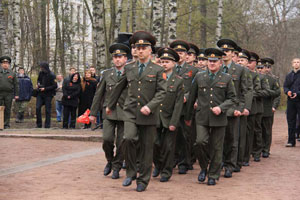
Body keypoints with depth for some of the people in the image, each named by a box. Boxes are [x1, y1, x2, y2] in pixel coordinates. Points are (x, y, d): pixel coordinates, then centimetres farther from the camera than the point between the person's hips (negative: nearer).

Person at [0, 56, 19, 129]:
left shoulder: (12, 73, 8)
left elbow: (16, 85, 8)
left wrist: (16, 95, 2)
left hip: (9, 94, 0)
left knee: (7, 110, 3)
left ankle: (6, 125, 8)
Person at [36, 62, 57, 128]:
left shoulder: (51, 75, -13)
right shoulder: (41, 73, 5)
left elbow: (55, 86, -14)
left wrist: (45, 89, -17)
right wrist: (38, 84, 1)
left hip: (48, 95, -5)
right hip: (40, 94, 5)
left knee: (47, 110, 0)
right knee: (38, 108, -4)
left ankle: (47, 125, 7)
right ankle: (39, 125, 6)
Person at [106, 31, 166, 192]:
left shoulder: (157, 70, 1)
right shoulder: (129, 68, 10)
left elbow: (162, 92, -7)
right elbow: (119, 88, 21)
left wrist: (150, 106, -20)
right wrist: (110, 105, 29)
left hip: (148, 115, -1)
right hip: (130, 113, 1)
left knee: (146, 148, 4)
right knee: (129, 139, -21)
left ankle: (143, 180, 17)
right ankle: (131, 172, -2)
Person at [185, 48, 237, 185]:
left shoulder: (226, 79, 5)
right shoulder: (199, 77, 8)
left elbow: (233, 99, 6)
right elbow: (192, 98, 13)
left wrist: (221, 107, -12)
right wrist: (188, 117, 16)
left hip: (219, 118, 0)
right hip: (202, 117, 0)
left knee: (216, 147, 3)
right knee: (200, 142, -16)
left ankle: (213, 176, 16)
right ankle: (204, 167, 9)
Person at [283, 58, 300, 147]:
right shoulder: (289, 75, 16)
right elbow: (285, 86, 12)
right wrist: (288, 92, -9)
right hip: (291, 100, 4)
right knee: (291, 121, 6)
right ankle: (291, 141, 12)